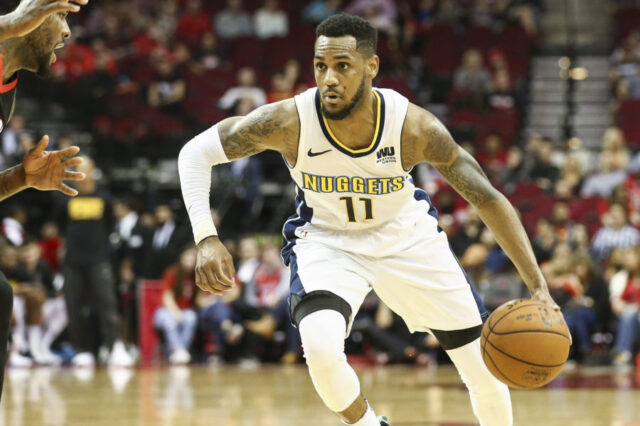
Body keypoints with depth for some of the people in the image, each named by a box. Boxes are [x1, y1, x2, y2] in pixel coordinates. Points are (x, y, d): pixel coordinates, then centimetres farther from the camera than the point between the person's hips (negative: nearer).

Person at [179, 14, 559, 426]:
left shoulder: (414, 126, -29)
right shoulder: (290, 121, -30)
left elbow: (489, 199, -21)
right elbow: (196, 152, -19)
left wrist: (538, 285, -27)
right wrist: (206, 239, -32)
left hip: (407, 236, 1)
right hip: (327, 238, -1)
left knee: (488, 368, 2)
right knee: (321, 347, -31)